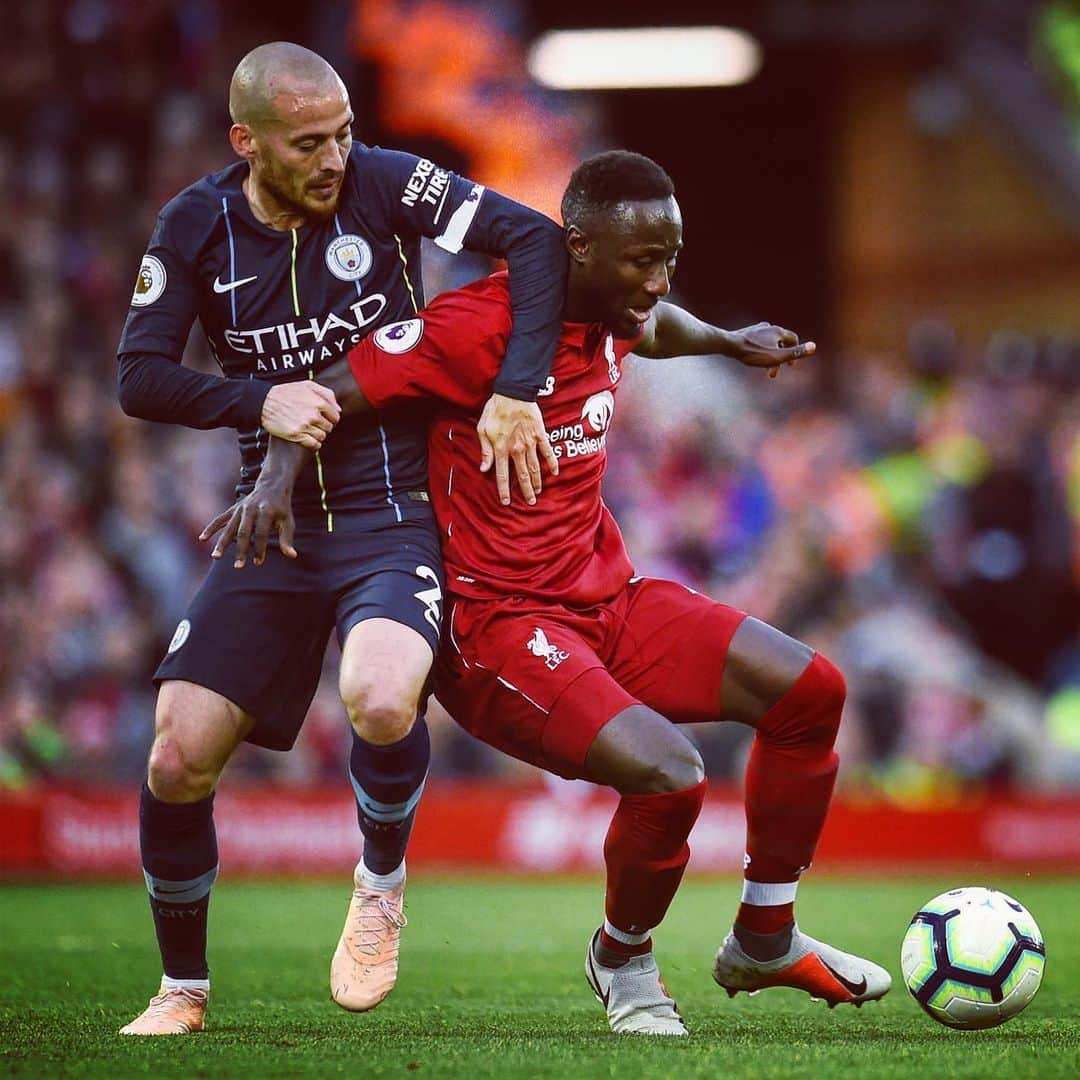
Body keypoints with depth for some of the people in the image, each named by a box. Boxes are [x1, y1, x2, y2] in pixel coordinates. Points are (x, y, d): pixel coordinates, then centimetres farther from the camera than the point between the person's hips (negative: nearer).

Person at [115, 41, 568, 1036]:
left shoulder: (384, 185, -7)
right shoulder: (197, 226, 0)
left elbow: (537, 240, -11)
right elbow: (139, 378, 0)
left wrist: (516, 392, -20)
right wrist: (262, 402, -16)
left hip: (394, 515, -3)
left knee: (381, 702, -33)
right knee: (177, 762, -7)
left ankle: (383, 882, -1)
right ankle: (184, 990, 16)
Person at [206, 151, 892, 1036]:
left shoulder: (610, 314, 7)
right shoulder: (481, 327, -20)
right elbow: (332, 386, -22)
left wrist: (731, 341, 36)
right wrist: (278, 476, -35)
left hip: (608, 600, 9)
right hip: (497, 624, -9)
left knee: (811, 690, 1)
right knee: (671, 776, -29)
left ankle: (765, 940, 20)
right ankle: (622, 959, 4)